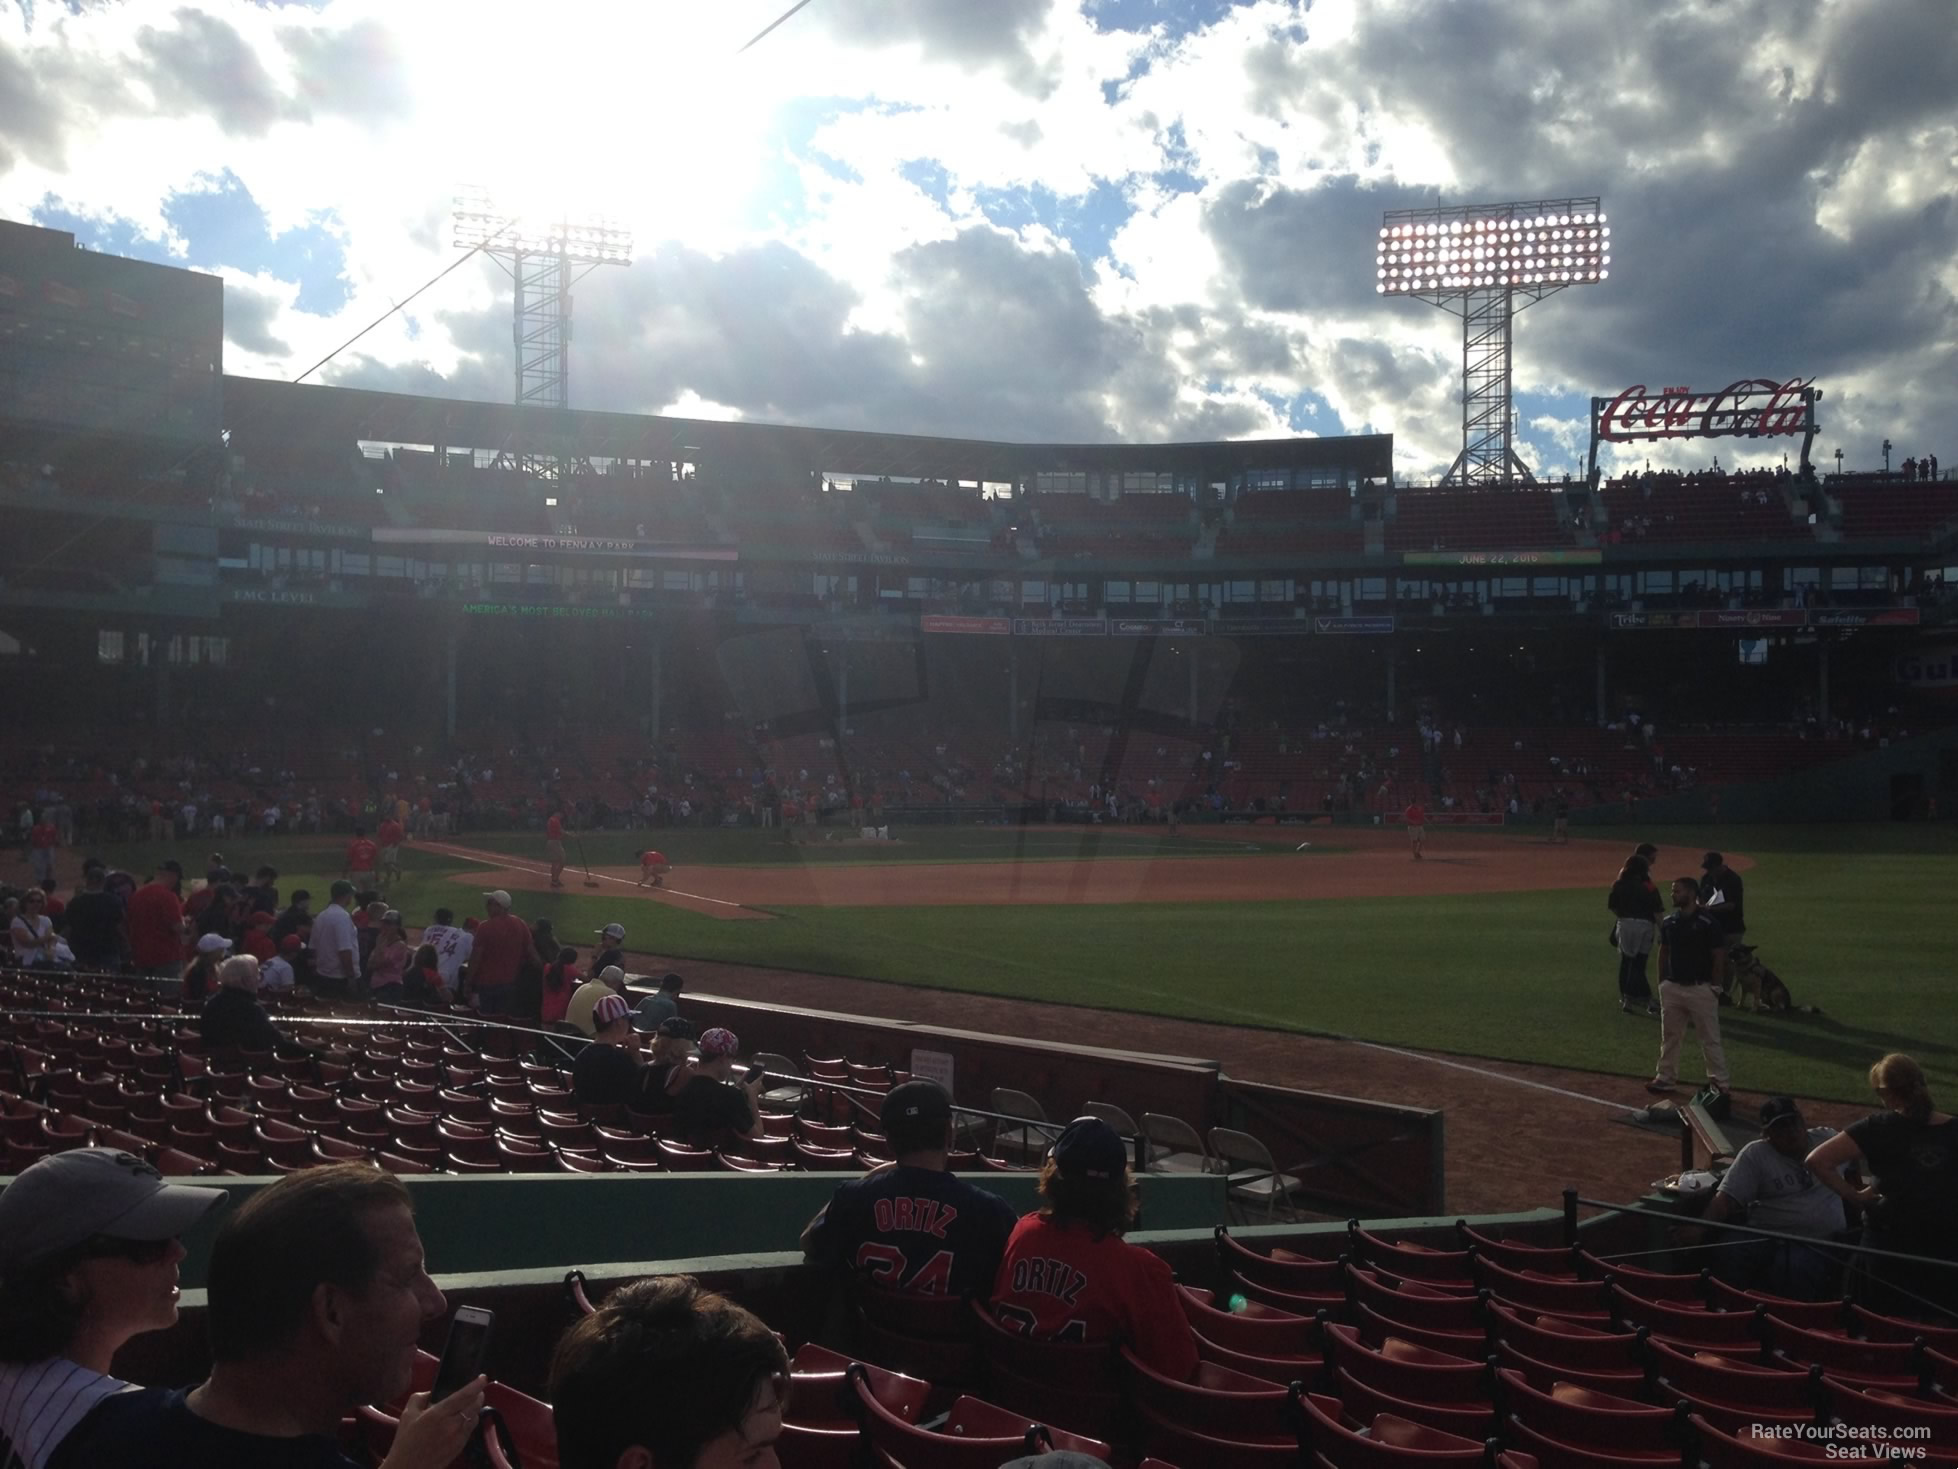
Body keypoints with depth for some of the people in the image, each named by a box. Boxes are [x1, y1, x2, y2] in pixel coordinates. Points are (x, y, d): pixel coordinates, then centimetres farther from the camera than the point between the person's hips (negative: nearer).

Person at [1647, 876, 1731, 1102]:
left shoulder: (1707, 924, -13)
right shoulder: (1669, 922, 5)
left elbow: (1719, 956, -9)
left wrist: (1712, 985, -9)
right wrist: (1662, 982, 10)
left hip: (1699, 988, -6)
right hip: (1672, 988, 6)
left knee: (1710, 1039, 0)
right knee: (1669, 1036, 13)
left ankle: (1719, 1083, 7)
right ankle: (1666, 1079, 23)